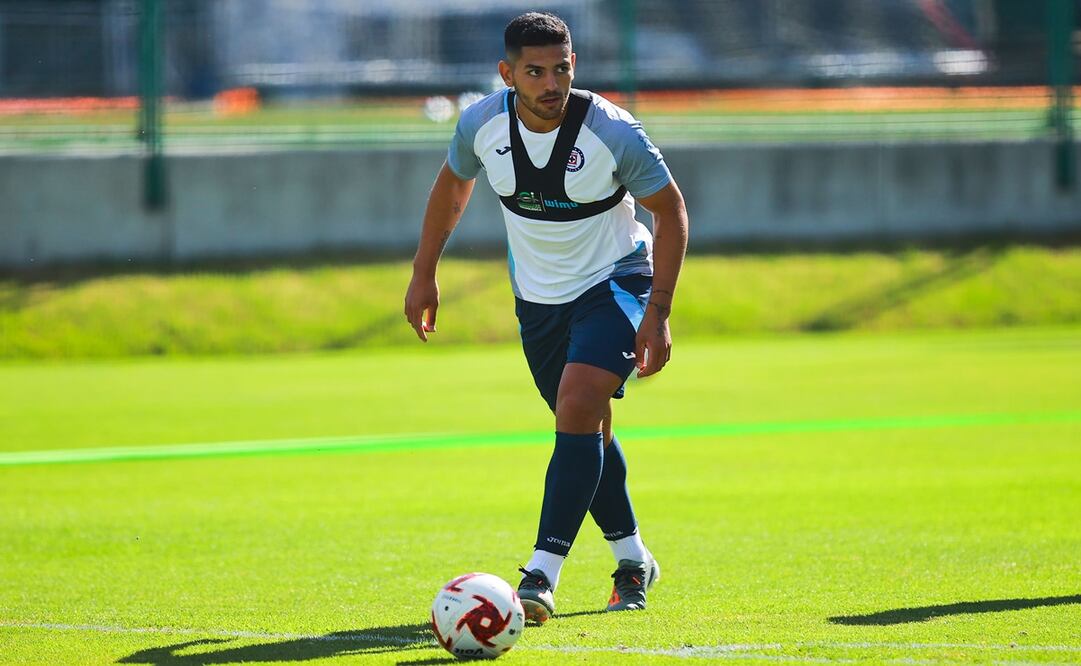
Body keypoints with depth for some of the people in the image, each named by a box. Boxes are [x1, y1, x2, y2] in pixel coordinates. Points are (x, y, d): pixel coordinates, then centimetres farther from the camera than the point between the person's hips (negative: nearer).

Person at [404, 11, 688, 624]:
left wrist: (658, 313, -18)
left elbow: (670, 209, -13)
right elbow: (453, 183, 8)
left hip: (614, 283, -5)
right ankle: (633, 562, 34)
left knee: (578, 412, -24)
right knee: (587, 431, 14)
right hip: (537, 293, 5)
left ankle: (543, 576, -26)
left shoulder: (613, 132, -25)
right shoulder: (482, 124, -14)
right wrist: (424, 272, 10)